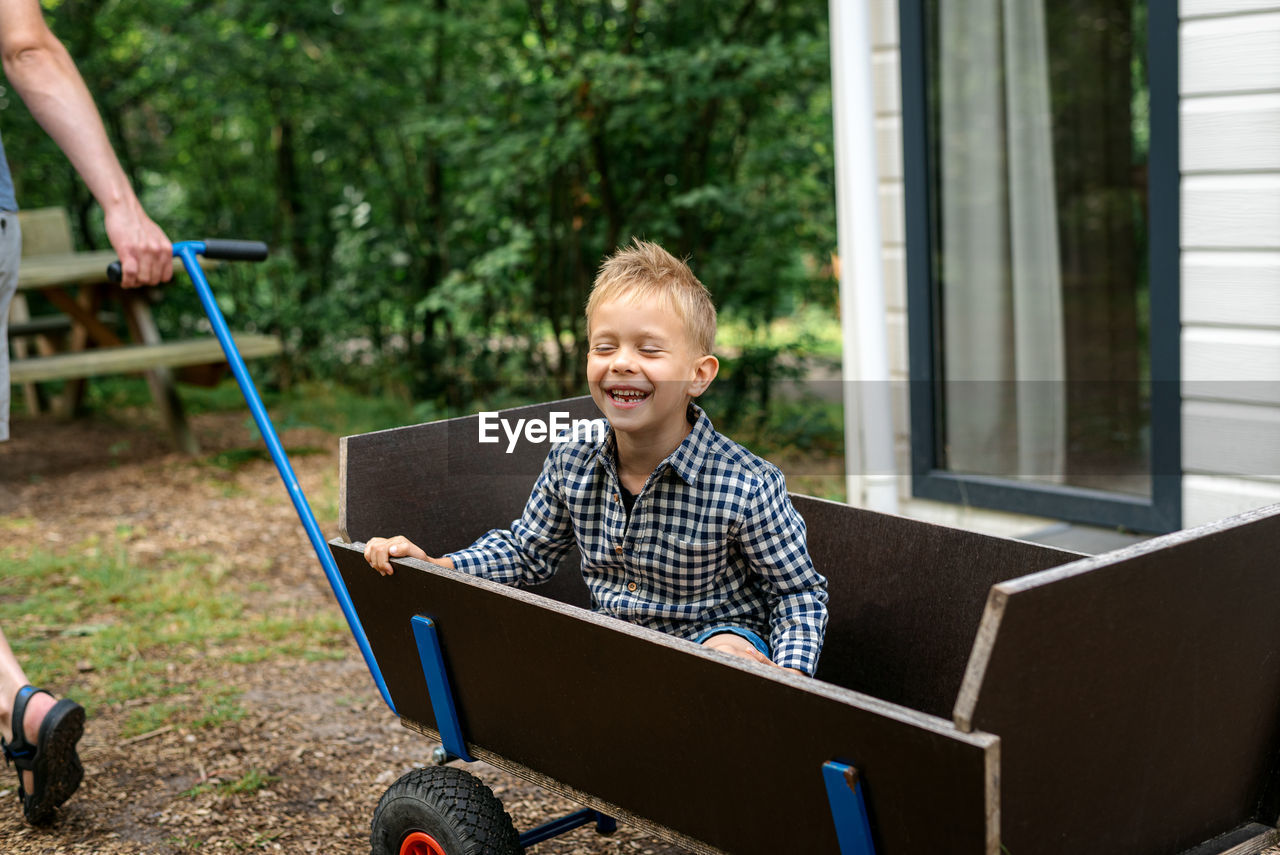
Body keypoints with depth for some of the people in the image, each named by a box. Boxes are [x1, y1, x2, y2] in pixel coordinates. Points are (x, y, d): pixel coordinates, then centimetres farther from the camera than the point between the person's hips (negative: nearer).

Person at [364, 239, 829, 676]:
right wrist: (433, 566, -3)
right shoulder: (570, 461, -5)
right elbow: (527, 552, 12)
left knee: (729, 651, -39)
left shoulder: (748, 487, -19)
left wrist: (792, 672, -25)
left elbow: (799, 591, -6)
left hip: (717, 631, -6)